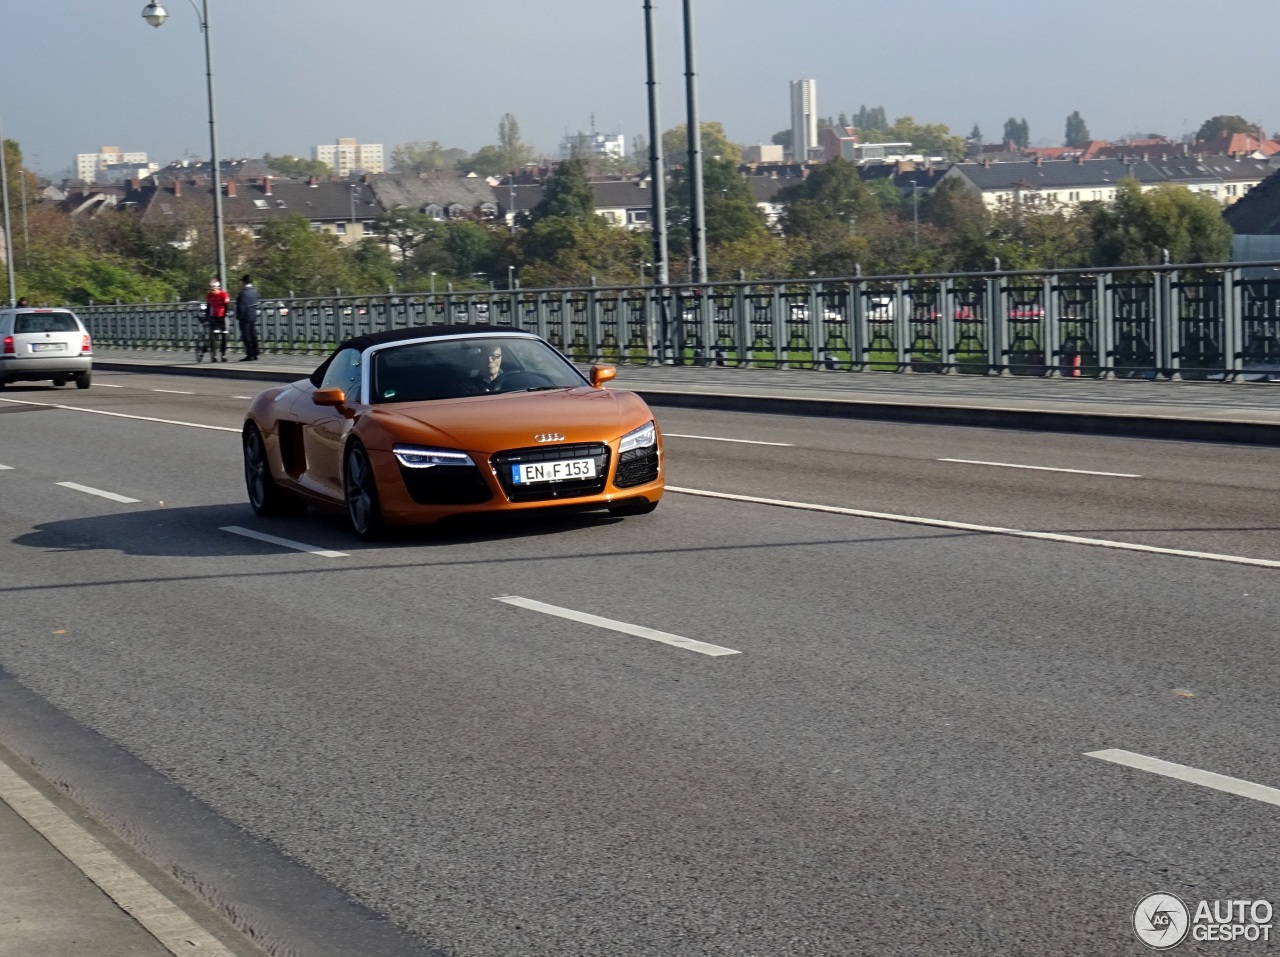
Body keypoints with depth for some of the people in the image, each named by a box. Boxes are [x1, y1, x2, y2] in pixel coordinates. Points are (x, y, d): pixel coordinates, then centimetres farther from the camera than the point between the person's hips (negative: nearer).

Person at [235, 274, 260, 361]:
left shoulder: (243, 292, -18)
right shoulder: (255, 291, 6)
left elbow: (241, 306, -17)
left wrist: (239, 317, -10)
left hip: (245, 318, -8)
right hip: (253, 317, 8)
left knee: (246, 337, -3)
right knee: (253, 336, 11)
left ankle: (250, 355, -5)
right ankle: (255, 355, 13)